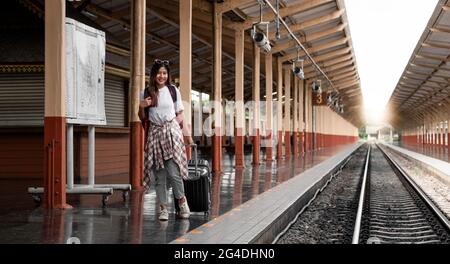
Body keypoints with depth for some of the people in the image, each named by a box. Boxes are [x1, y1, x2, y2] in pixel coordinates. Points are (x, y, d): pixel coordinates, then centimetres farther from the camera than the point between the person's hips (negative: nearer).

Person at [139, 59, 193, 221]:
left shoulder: (173, 90, 6)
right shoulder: (146, 93, 7)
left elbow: (179, 114, 11)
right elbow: (143, 118, 12)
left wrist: (187, 134, 3)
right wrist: (141, 107, -8)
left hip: (171, 133, -1)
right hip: (154, 133, 2)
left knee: (173, 171, -11)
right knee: (159, 174, 1)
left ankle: (182, 201, 10)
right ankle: (163, 208, 9)